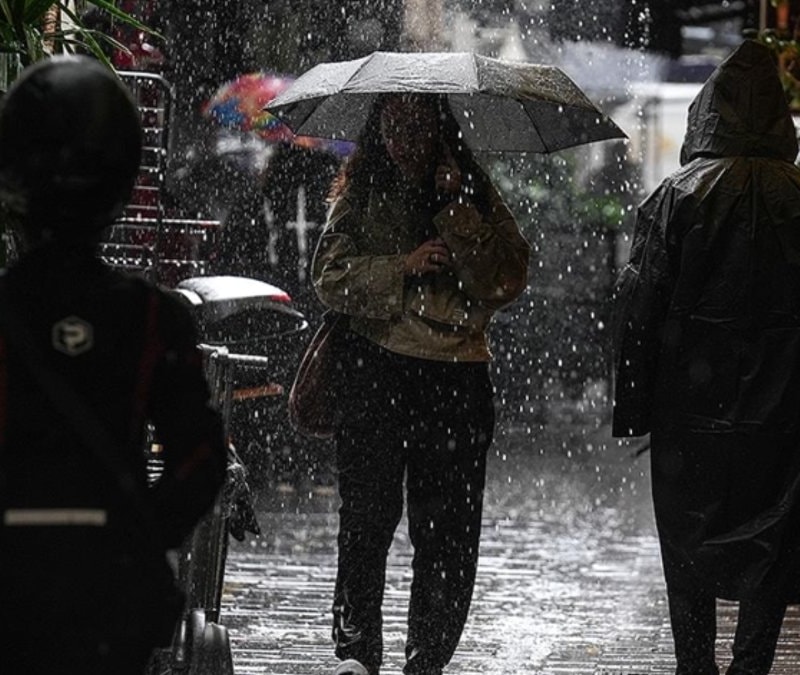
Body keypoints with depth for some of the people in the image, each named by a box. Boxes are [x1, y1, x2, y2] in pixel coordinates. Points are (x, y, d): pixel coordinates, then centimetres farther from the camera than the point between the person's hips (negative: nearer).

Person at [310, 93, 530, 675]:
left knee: (446, 528, 0)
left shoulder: (476, 199, 10)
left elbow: (507, 280, -4)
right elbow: (331, 277, 1)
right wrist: (401, 268, -12)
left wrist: (456, 210, -10)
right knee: (367, 513, -8)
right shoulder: (360, 195, 11)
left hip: (456, 374, 1)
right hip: (376, 367, -1)